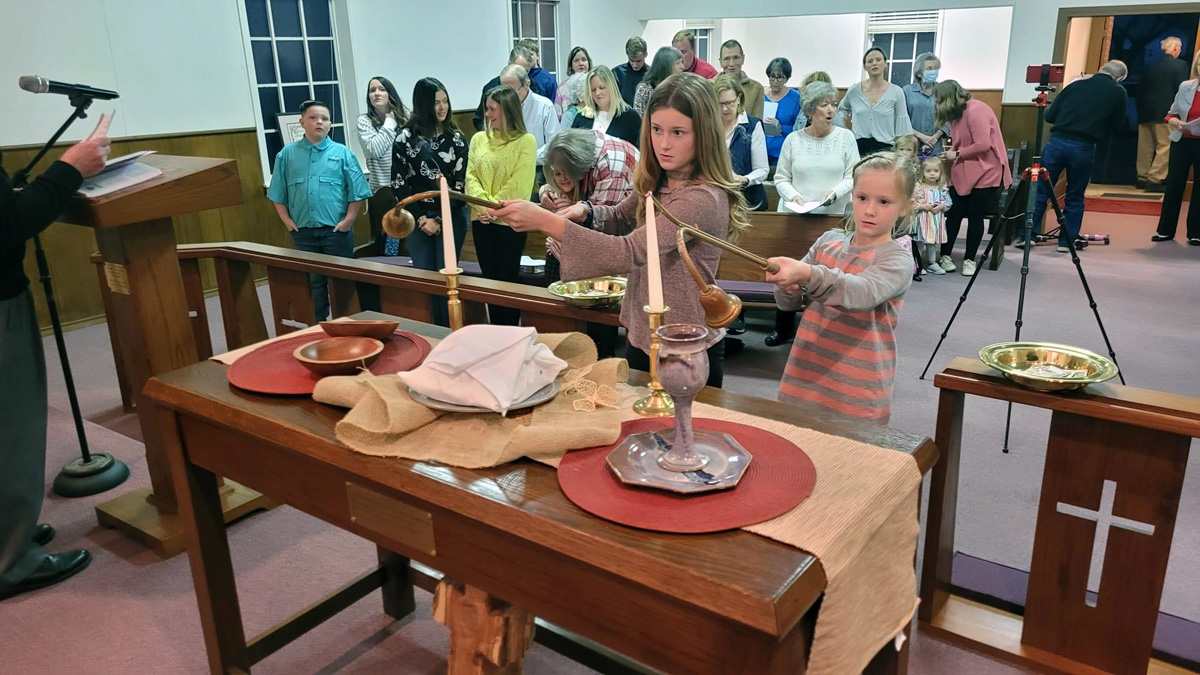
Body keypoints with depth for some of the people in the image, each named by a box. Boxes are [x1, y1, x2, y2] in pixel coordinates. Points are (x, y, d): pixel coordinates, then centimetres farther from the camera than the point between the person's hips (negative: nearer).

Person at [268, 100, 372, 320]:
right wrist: (287, 221, 2)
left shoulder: (342, 153, 0)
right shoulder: (287, 154, 5)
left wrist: (348, 220, -7)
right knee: (313, 281, 11)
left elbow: (356, 190, -2)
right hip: (303, 232, 2)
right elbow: (278, 194, 9)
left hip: (336, 230, -2)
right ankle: (319, 324, 22)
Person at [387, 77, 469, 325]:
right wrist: (420, 218, -6)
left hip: (451, 218, 0)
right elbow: (398, 183, 0)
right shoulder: (406, 137, 2)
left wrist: (440, 219, -8)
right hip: (418, 219, 0)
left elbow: (461, 183, 0)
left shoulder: (456, 139, 5)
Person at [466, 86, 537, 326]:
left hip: (510, 220, -5)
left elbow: (519, 185, -12)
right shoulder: (479, 139, 11)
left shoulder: (526, 141, -5)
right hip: (481, 221, 5)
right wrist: (482, 205, -13)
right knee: (490, 278, 11)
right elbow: (471, 176, 3)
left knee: (508, 279, 3)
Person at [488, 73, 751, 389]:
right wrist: (585, 213, -8)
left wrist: (545, 221, -38)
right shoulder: (657, 182, -1)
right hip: (642, 337, 8)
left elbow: (629, 252, -34)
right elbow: (622, 218, 16)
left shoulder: (703, 199, -26)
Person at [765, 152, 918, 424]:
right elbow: (787, 303, 8)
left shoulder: (897, 260, -10)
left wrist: (807, 274, -48)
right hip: (804, 377, 4)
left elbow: (862, 292, -31)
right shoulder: (828, 240, 4)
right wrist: (788, 287, -16)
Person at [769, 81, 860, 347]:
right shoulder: (793, 139, 4)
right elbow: (781, 178, 6)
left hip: (831, 218, -1)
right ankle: (783, 328, 19)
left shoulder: (845, 137, 2)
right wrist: (792, 195, -13)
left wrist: (835, 191, -18)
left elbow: (854, 176, 0)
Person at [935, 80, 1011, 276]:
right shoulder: (957, 113, 11)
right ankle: (944, 255, 8)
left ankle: (969, 259, 11)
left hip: (985, 173, -7)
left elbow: (982, 145, -23)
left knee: (975, 216, 1)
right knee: (954, 214, 0)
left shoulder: (976, 110, -16)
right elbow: (961, 143, 9)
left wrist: (956, 154, -14)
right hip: (961, 173, 7)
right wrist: (949, 152, -9)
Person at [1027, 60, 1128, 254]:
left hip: (1057, 141, 1)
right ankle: (1068, 240, 16)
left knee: (1041, 190, 8)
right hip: (1084, 147, -1)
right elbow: (1118, 126, 15)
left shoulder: (1076, 84, 12)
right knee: (1075, 197, 12)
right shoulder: (1118, 92, 7)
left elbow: (1049, 116, 10)